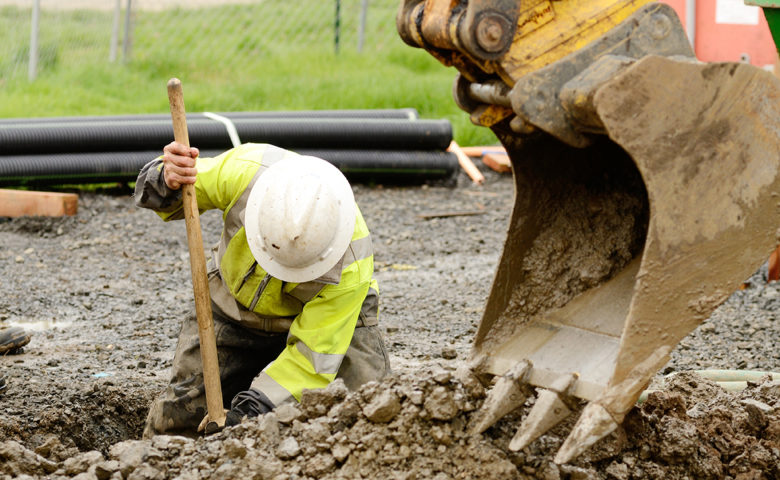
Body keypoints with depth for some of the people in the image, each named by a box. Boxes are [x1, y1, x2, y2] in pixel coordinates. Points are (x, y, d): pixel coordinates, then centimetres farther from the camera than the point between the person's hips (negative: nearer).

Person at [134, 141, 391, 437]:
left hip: (322, 314, -2)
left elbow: (314, 355, -30)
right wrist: (168, 182, -40)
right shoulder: (244, 171, -33)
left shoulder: (350, 264, -36)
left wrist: (251, 412, -38)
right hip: (234, 306, 2)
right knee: (177, 417, -7)